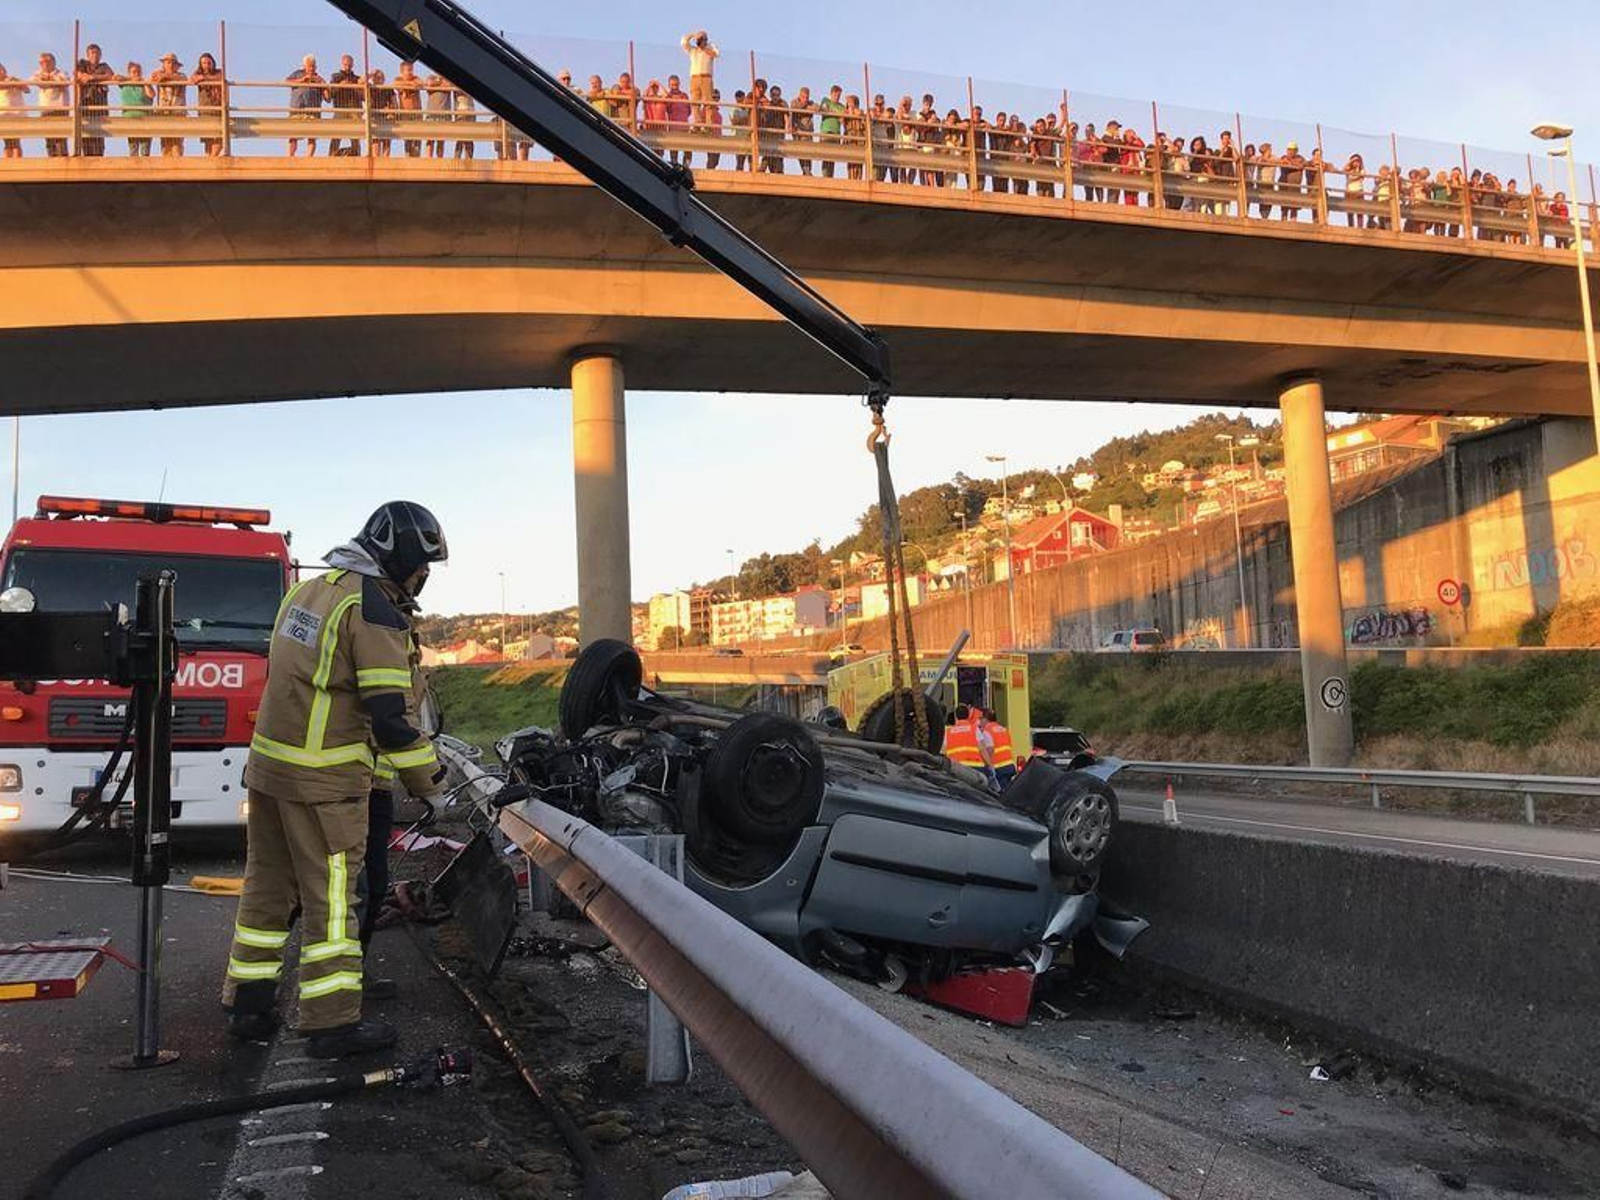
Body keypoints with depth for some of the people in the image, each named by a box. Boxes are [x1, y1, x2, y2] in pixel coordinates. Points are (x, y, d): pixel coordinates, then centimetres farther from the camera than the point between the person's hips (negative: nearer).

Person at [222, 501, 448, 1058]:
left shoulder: (306, 589, 14)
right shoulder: (374, 609, -15)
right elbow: (389, 714, -18)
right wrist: (428, 778, -7)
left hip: (267, 762, 9)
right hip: (324, 781, -9)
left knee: (267, 885, 16)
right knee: (330, 896, 0)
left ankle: (249, 1005, 26)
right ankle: (332, 1022, 8)